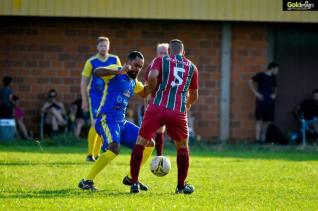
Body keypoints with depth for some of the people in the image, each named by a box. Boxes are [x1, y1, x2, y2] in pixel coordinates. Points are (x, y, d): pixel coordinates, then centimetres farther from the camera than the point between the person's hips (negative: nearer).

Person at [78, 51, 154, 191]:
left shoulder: (133, 82, 18)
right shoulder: (116, 72, -6)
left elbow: (144, 93, 39)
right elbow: (97, 72, -27)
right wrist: (119, 71, -39)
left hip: (121, 122, 9)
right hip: (107, 119, -9)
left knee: (149, 144, 10)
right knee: (114, 148, -33)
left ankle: (131, 178, 20)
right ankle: (87, 181, -27)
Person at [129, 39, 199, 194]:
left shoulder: (160, 61, 9)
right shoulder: (191, 67, 17)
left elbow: (152, 76, -13)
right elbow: (194, 96, 25)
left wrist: (154, 94, 5)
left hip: (157, 108, -1)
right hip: (179, 111, 2)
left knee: (140, 143, 11)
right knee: (182, 146, 22)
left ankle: (134, 183, 5)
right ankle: (181, 185, 24)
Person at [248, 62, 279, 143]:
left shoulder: (273, 78, 18)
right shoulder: (260, 75, -1)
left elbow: (275, 88, 32)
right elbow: (250, 82, -9)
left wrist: (275, 94, 11)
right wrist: (256, 93, -13)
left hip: (270, 102, 7)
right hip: (261, 102, -7)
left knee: (267, 121, 4)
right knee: (260, 120, -12)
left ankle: (263, 139, 9)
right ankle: (257, 139, -16)